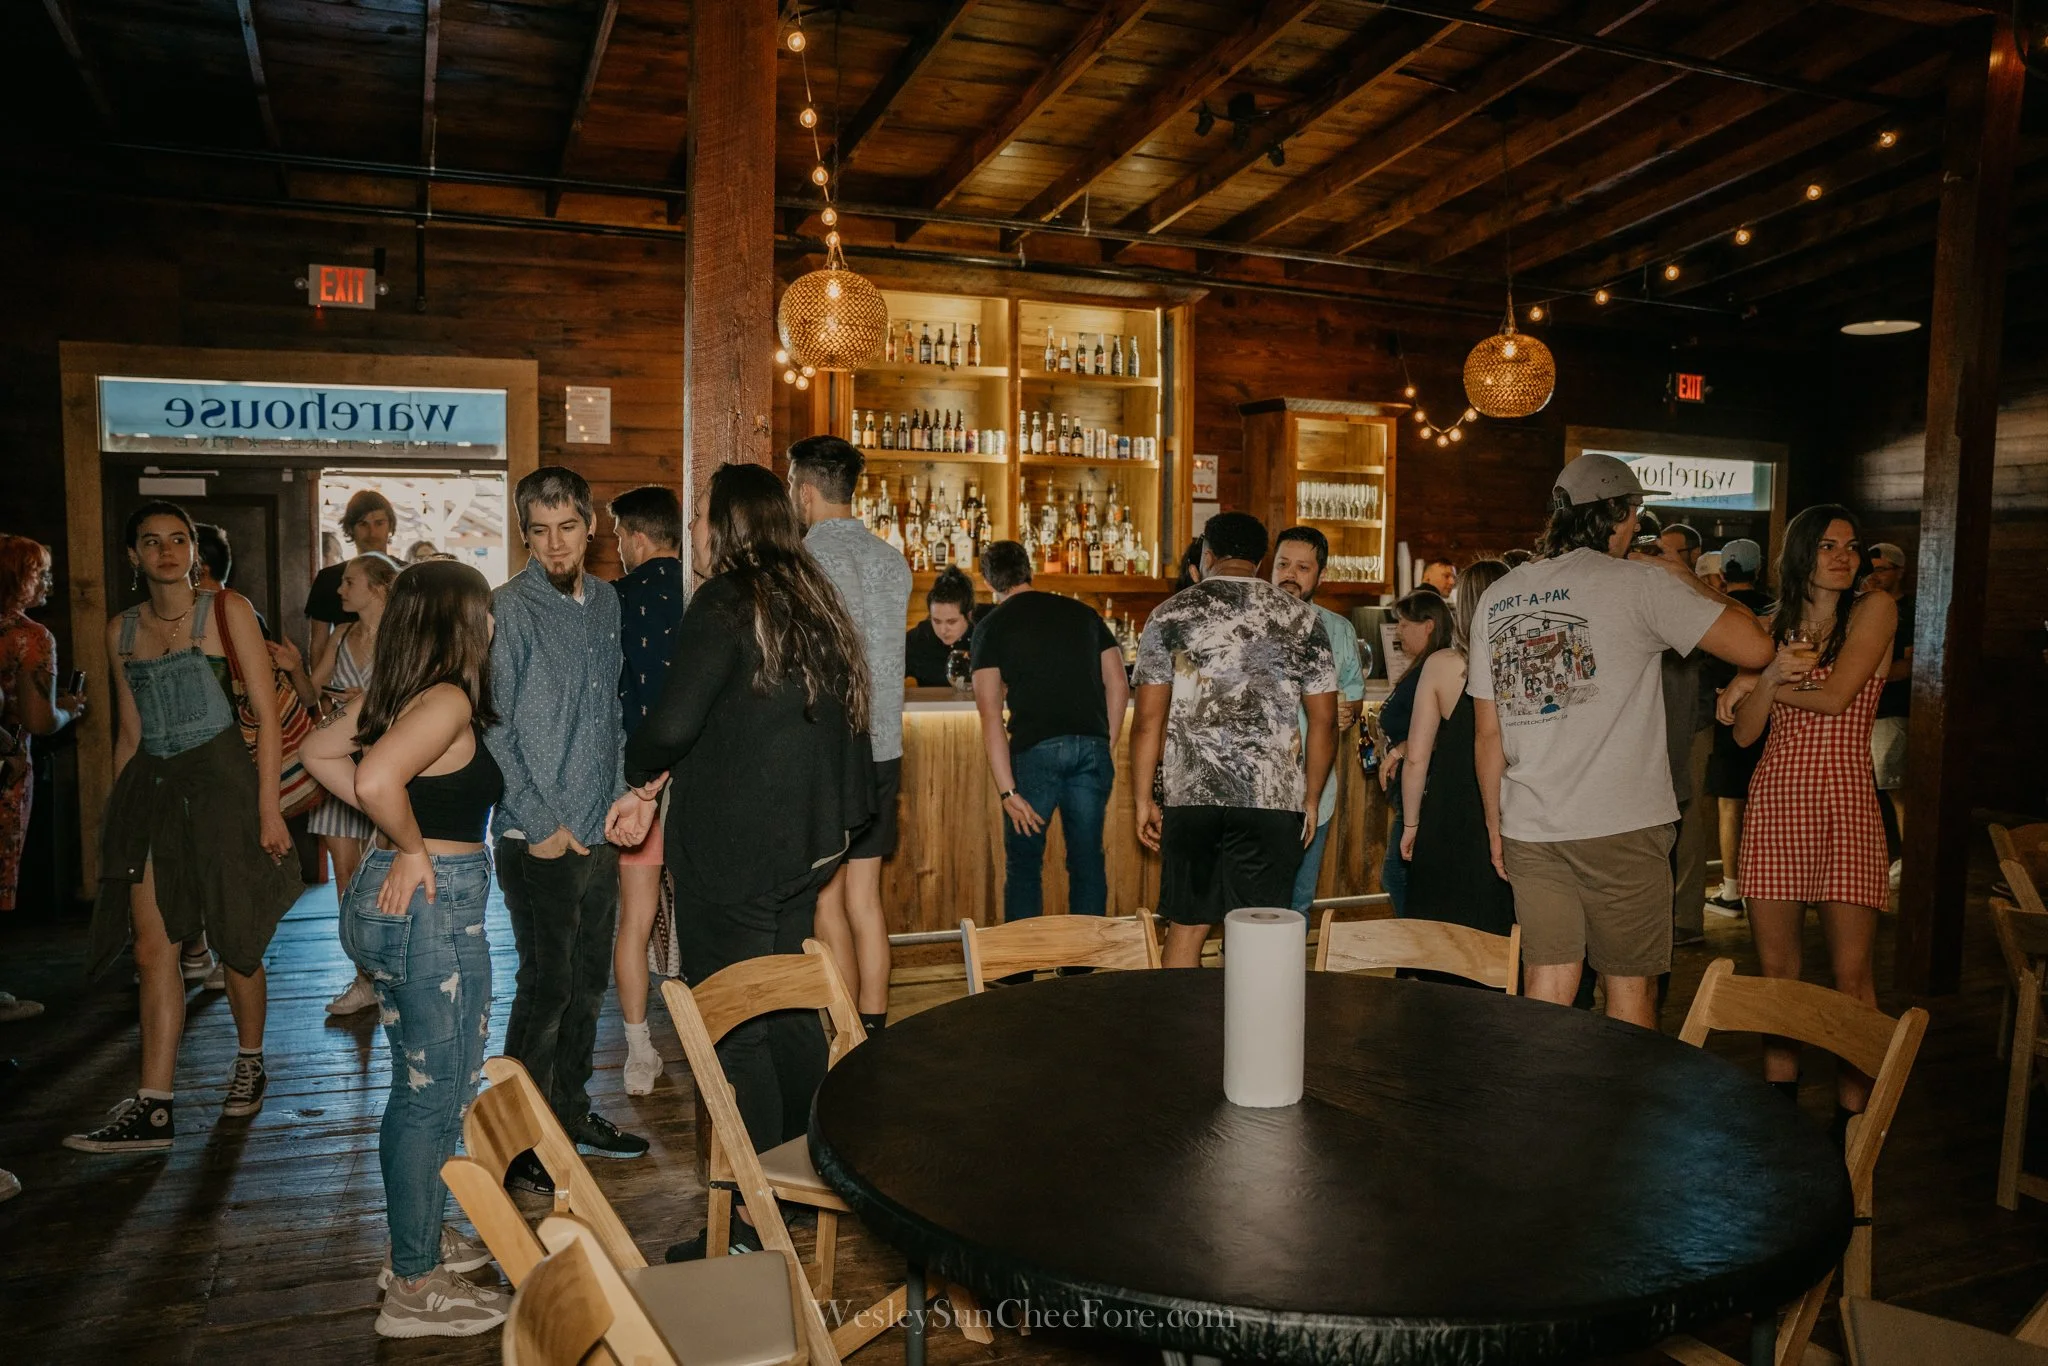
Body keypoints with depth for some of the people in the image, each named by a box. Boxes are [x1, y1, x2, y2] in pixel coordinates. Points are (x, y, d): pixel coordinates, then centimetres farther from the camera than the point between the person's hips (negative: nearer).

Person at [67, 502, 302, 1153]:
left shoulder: (228, 611, -2)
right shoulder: (121, 629, 12)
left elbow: (267, 713, -5)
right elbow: (130, 734, 16)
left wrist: (268, 807, -10)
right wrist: (118, 816, 13)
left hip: (220, 782, -4)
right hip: (151, 788, 4)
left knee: (236, 941, 5)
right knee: (152, 948, 0)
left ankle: (249, 1063, 27)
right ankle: (152, 1110, 3)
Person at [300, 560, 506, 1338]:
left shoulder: (386, 693, 7)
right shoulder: (448, 700, -19)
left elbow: (317, 753, 18)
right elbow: (378, 778, -34)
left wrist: (395, 826, 12)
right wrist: (412, 848, -18)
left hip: (387, 901, 10)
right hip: (434, 907, -10)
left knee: (419, 1085, 22)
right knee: (436, 1096, 2)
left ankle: (417, 1239, 38)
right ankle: (416, 1290, 13)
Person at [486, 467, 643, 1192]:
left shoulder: (607, 601, 9)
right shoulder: (508, 610, -12)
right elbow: (493, 729, -15)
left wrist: (620, 796, 9)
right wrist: (542, 825, -15)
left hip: (599, 831, 6)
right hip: (539, 839, -6)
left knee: (588, 982, 16)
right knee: (547, 986, 0)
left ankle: (571, 1112, 32)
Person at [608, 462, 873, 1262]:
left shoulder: (725, 604, -13)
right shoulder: (810, 603, 11)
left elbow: (672, 723, -21)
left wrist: (640, 774, 1)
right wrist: (657, 787, 16)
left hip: (731, 851, -8)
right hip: (805, 843, 8)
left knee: (734, 1032, -1)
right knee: (790, 1015, 19)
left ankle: (751, 1225, 6)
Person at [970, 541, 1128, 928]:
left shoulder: (992, 627, 4)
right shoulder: (1083, 613, 16)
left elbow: (990, 712, -5)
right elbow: (1118, 684, 10)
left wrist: (1007, 791, -8)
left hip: (1036, 748, -3)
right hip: (1092, 746, 3)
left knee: (1024, 864, 10)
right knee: (1088, 860, 11)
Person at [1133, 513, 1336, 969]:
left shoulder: (1170, 615, 3)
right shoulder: (1301, 618, 5)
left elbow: (1149, 719, -1)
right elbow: (1324, 721, 4)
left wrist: (1143, 800, 6)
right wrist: (1312, 801, 13)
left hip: (1190, 795, 0)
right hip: (1273, 797, 0)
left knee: (1187, 929, 10)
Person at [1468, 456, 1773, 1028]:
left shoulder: (1496, 599, 9)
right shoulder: (1639, 582, -6)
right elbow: (1755, 648, -8)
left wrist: (1495, 827, 18)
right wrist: (1688, 580, 7)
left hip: (1529, 831, 4)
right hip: (1622, 830, -4)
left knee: (1547, 992, 9)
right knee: (1630, 989, 10)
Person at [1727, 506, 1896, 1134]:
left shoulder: (1874, 609, 2)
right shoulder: (1773, 627, 12)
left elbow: (1837, 696, -11)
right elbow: (1744, 731, 5)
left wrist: (1756, 684, 2)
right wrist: (1771, 676, -12)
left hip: (1844, 802, -3)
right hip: (1775, 799, 3)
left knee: (1851, 972, -5)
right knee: (1775, 967, 6)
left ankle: (1852, 1119, 5)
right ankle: (1778, 1106, 18)